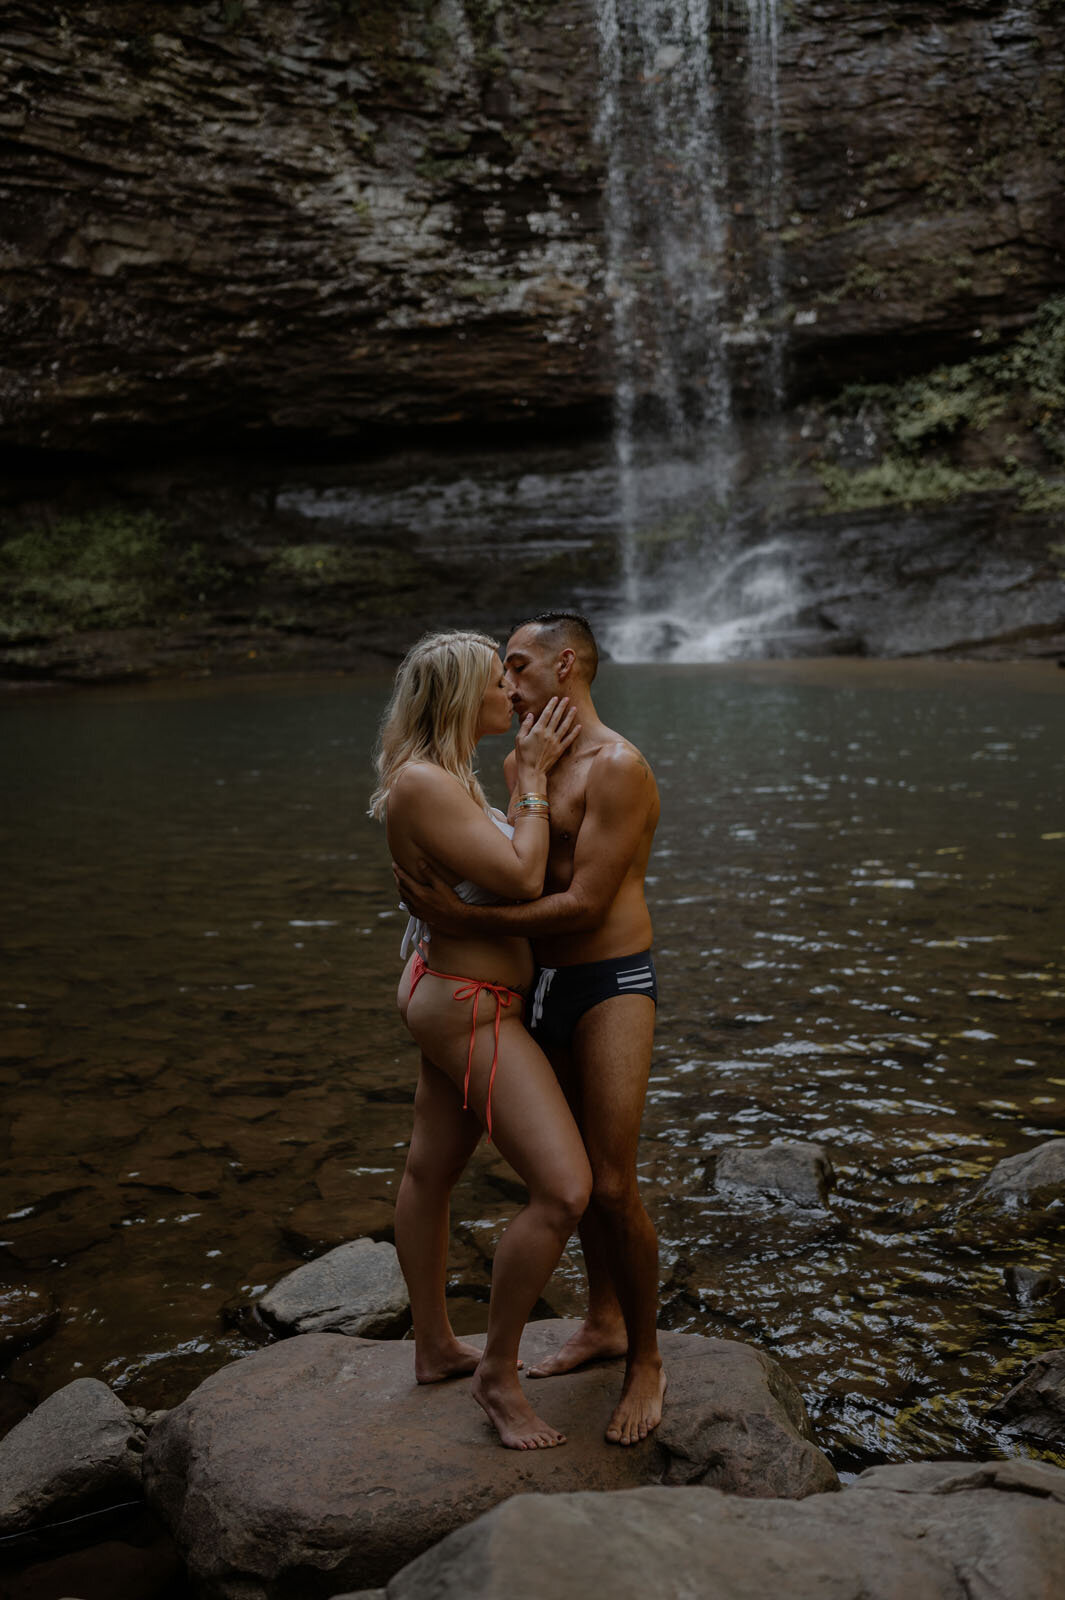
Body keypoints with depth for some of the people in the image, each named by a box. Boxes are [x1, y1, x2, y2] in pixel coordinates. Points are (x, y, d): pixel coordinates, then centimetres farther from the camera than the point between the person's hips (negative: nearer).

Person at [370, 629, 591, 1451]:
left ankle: (435, 1347, 37)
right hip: (470, 1008, -11)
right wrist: (532, 779, -13)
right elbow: (522, 878, -23)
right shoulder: (421, 782, -22)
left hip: (456, 996, 11)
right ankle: (499, 1373, 7)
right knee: (563, 1190, -12)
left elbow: (508, 861, 19)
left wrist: (529, 774, 14)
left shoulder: (448, 776, 9)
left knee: (432, 1171, 20)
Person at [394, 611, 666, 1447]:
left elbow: (585, 903, -22)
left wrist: (462, 920, -22)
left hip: (612, 987, -8)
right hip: (547, 987, 8)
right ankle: (603, 1323, 37)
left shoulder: (618, 767, -17)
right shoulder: (521, 761, 10)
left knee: (612, 1187, -6)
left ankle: (646, 1361, 15)